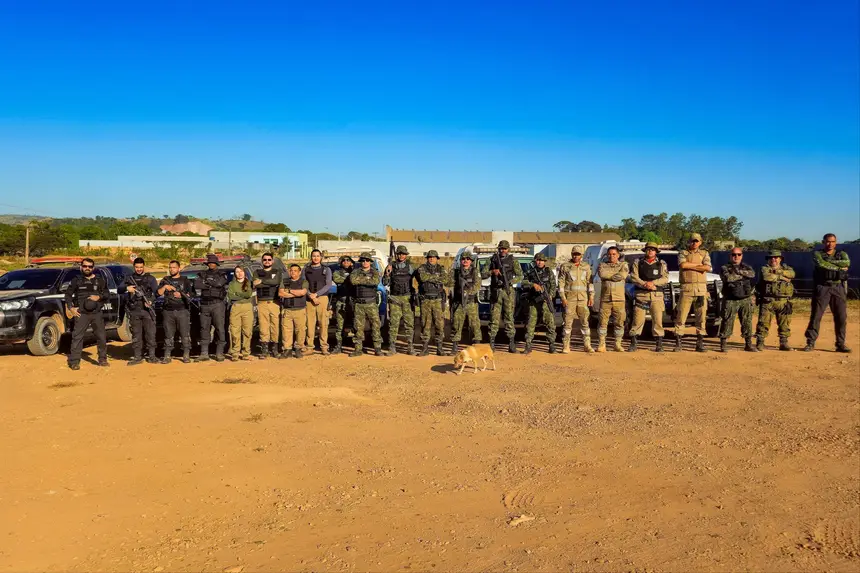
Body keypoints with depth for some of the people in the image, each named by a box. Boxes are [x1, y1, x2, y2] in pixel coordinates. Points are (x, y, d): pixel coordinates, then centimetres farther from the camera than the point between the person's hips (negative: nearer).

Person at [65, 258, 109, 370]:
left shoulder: (100, 280, 9)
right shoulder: (76, 280, 5)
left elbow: (107, 294, 11)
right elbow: (68, 294, 9)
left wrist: (99, 297, -9)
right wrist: (70, 308, -3)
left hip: (97, 313, 2)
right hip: (81, 314, -2)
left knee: (101, 337, 7)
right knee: (77, 337, -7)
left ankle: (102, 359, 19)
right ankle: (74, 361, -3)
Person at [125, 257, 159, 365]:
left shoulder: (150, 278, 7)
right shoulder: (129, 278, 14)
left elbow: (157, 292, -2)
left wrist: (151, 301, -21)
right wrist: (127, 288, -14)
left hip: (147, 310, -2)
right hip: (134, 311, 2)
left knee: (150, 334, -2)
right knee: (136, 335, 5)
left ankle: (151, 355, 6)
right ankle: (137, 357, 10)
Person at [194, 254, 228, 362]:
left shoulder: (221, 275, 8)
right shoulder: (203, 274, 14)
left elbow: (219, 283, -12)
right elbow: (196, 284, -3)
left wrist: (207, 281, 0)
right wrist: (210, 285, -8)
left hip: (217, 305, -3)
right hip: (205, 305, 3)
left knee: (220, 329, -5)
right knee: (204, 329, 2)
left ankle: (219, 353, 0)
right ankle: (204, 354, 7)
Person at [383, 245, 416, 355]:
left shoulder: (409, 267, 7)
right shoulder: (391, 266, 5)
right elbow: (385, 283, 4)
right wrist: (387, 273, -13)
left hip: (407, 298, 1)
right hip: (394, 298, 0)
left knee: (409, 322, 0)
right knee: (393, 323, -2)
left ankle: (410, 346, 7)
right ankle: (392, 347, 3)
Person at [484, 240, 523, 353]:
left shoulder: (512, 260, 5)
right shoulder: (493, 260, 8)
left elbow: (520, 276, 1)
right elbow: (483, 275, 7)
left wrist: (510, 282, -15)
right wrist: (492, 272, -11)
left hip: (508, 292, -1)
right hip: (495, 292, 1)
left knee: (509, 317, -1)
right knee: (494, 317, 1)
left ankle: (511, 344, 1)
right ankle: (491, 343, 5)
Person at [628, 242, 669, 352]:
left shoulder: (662, 264, 14)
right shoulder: (638, 263, 12)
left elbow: (665, 278, 2)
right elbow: (633, 277, 0)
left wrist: (653, 283, -14)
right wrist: (645, 284, -15)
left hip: (656, 296, 1)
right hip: (640, 295, -1)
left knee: (657, 320, -3)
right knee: (638, 320, -4)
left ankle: (659, 345, 3)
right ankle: (633, 344, 1)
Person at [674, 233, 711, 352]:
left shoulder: (704, 254, 14)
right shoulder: (683, 253, 10)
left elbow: (707, 268, -6)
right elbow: (682, 265, -12)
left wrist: (689, 266, -7)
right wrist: (698, 264, -5)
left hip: (701, 289, 2)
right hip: (686, 288, -2)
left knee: (701, 317, 4)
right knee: (681, 316, -5)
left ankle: (700, 343, 11)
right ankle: (678, 342, -1)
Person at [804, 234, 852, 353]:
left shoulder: (842, 254, 13)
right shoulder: (817, 254, 6)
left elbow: (847, 263, -10)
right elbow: (821, 264, -15)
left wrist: (829, 261, -12)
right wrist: (839, 267, -9)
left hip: (839, 288, 3)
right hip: (822, 288, -2)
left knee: (841, 317, 2)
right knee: (816, 316, -3)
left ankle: (840, 344, 11)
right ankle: (810, 343, 2)